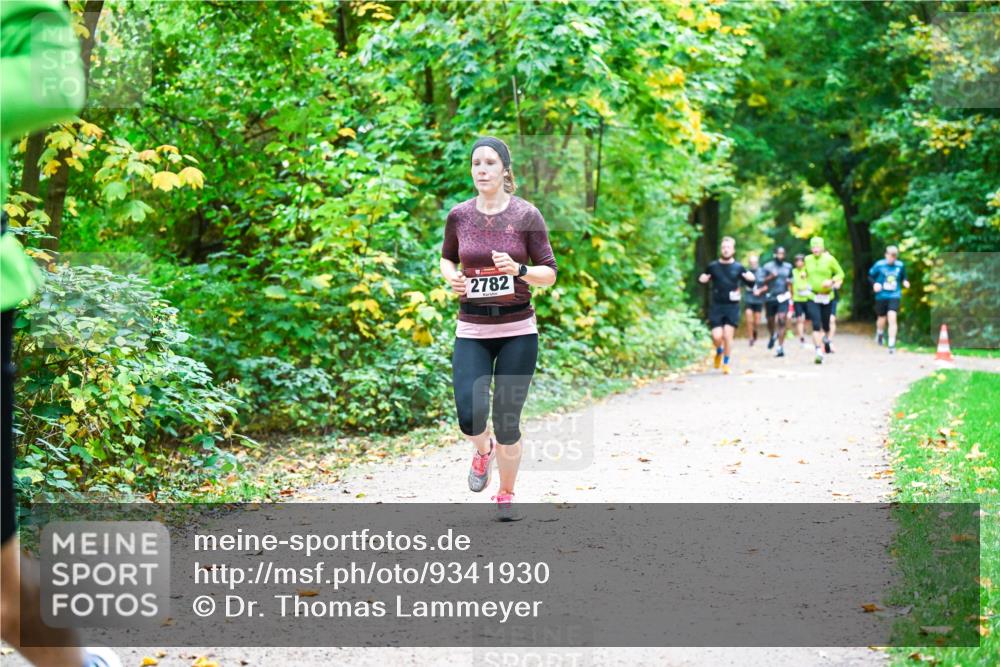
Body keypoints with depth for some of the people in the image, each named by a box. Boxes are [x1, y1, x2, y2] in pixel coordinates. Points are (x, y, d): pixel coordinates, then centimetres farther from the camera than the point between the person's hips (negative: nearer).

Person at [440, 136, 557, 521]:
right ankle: (483, 450, 23)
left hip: (518, 330, -1)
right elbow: (447, 258, 19)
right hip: (472, 331, 1)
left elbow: (549, 274, -2)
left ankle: (506, 496, 24)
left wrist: (518, 270, -21)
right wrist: (451, 277, -3)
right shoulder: (459, 215, 2)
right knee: (470, 418, -14)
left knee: (507, 423, 0)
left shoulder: (526, 215, -5)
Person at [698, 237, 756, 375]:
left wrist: (752, 279, -14)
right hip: (716, 306, 0)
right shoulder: (713, 267, 5)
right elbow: (703, 279, 16)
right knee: (717, 336, -8)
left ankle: (726, 363, 12)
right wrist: (702, 280, -8)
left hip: (732, 306, 0)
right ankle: (719, 351, 27)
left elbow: (750, 284, 9)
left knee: (728, 335, -7)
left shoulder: (738, 268, 4)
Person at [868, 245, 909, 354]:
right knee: (882, 319, 13)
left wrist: (905, 282, -5)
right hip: (881, 295, 0)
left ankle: (891, 344, -13)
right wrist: (874, 284, -13)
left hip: (895, 296, 0)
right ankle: (879, 333, 50)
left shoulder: (900, 265, 1)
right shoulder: (879, 265, -5)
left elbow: (903, 277, 16)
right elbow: (870, 276, 5)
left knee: (892, 317, -18)